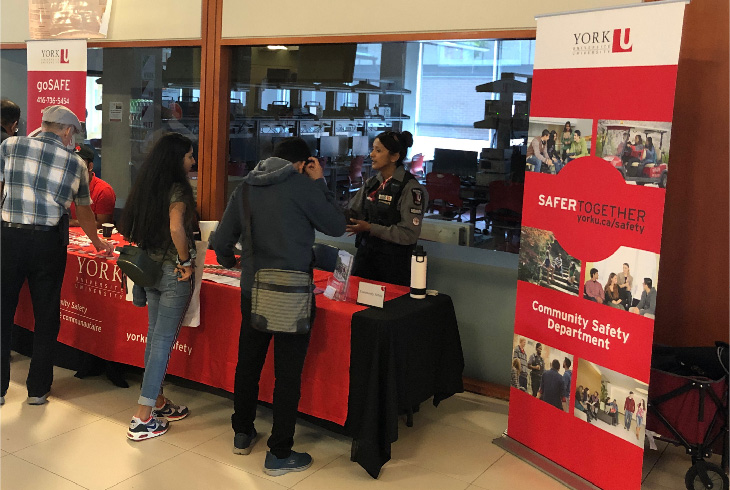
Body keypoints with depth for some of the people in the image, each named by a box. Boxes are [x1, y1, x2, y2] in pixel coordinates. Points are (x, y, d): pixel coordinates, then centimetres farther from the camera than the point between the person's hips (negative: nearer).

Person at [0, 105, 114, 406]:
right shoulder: (75, 164, 7)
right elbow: (84, 211, 19)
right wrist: (97, 242, 36)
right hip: (50, 243, 0)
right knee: (46, 316, 11)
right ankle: (38, 390, 19)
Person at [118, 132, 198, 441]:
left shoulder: (146, 187, 7)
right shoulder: (178, 189, -16)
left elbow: (127, 229, 12)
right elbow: (176, 228, -32)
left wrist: (146, 252, 15)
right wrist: (186, 262, -19)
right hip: (174, 273, -8)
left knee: (154, 337, 17)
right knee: (163, 342, -2)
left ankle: (157, 403, 31)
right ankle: (142, 419, 3)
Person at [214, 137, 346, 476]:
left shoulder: (245, 188, 7)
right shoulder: (301, 185, -10)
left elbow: (221, 242, 10)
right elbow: (336, 226, -1)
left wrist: (230, 261, 32)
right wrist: (319, 183, 5)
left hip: (253, 291, 6)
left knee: (248, 363, 19)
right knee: (288, 373, 3)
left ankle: (242, 434, 35)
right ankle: (279, 454, 11)